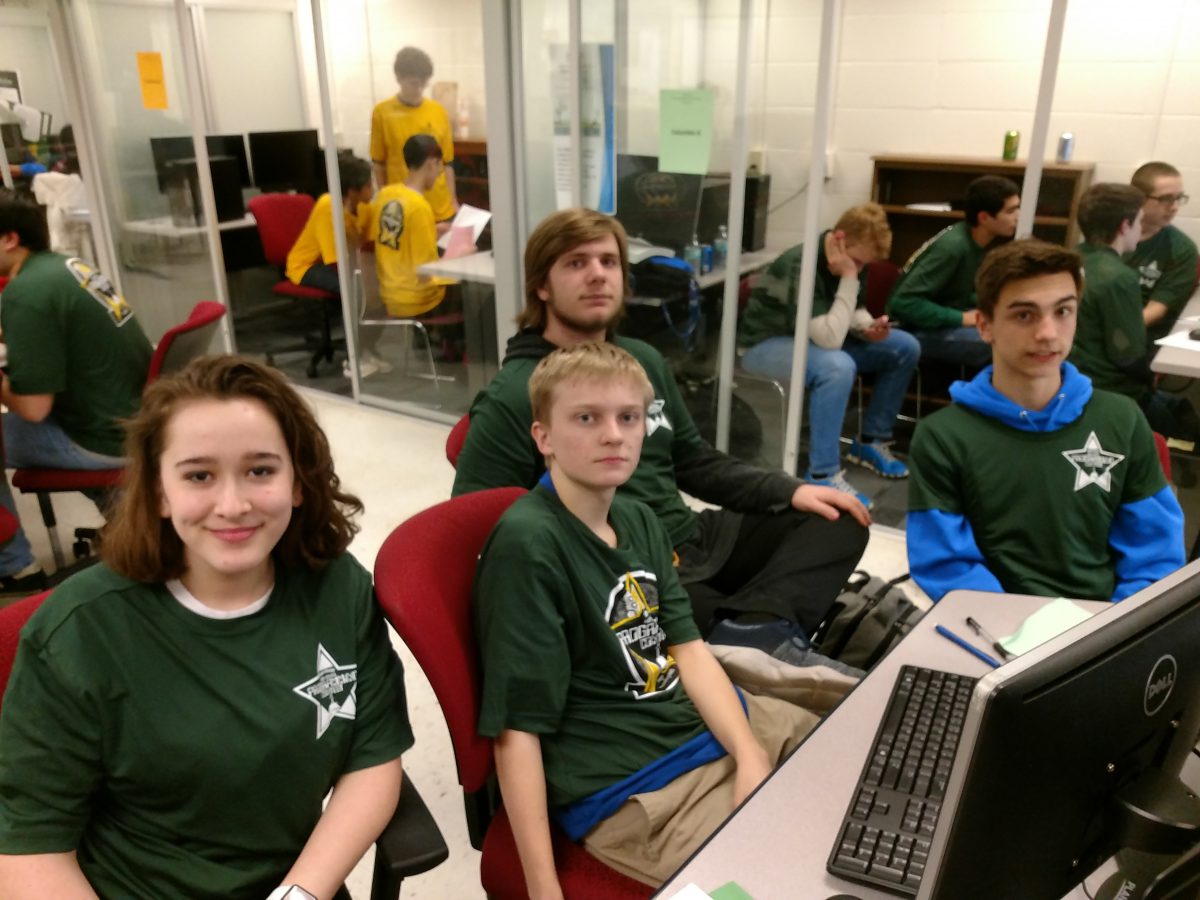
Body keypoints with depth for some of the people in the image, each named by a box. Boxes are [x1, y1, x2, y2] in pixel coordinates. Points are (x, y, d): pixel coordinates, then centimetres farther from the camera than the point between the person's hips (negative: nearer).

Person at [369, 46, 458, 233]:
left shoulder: (438, 111, 3)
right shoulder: (382, 112, -3)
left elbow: (447, 162, 8)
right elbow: (378, 164, 3)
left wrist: (453, 201, 8)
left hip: (440, 209, 2)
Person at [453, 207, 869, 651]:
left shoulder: (645, 360, 12)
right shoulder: (511, 400, -10)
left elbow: (694, 462, 21)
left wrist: (789, 491, 7)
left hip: (693, 540, 9)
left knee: (838, 523, -2)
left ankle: (755, 625, -21)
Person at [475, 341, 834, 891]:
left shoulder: (639, 520, 5)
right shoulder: (527, 543, -22)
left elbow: (690, 649, 3)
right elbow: (515, 728, -21)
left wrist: (752, 758, -10)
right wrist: (543, 888, -19)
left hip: (715, 724, 8)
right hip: (630, 787, -8)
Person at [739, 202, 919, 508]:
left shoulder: (850, 259, -5)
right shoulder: (800, 266, -30)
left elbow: (853, 312, 9)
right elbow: (830, 338, -37)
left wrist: (869, 327, -14)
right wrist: (848, 278, -33)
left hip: (819, 337, 9)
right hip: (768, 343, -8)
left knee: (905, 347, -1)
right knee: (838, 365, -38)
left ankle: (871, 441, 10)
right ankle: (822, 475, -29)